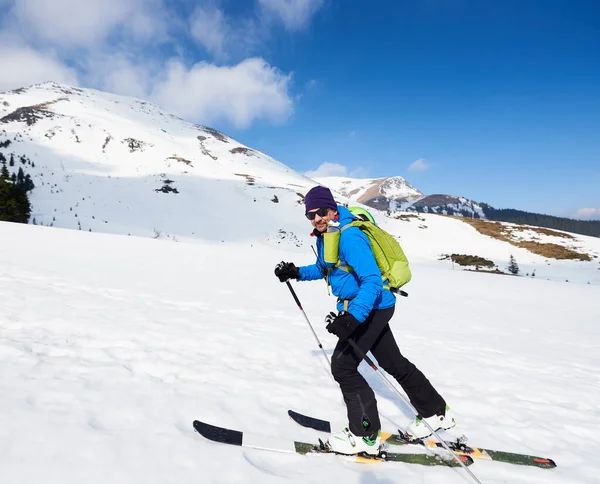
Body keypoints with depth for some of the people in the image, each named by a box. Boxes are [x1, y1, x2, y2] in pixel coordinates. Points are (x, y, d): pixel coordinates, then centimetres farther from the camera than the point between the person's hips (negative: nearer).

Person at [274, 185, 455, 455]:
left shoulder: (349, 236, -25)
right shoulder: (325, 235, 4)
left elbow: (372, 281, -31)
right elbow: (323, 269, 22)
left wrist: (351, 317, -42)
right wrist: (297, 273, 6)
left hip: (372, 307, -10)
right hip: (372, 308, 10)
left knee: (342, 366, -6)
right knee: (394, 363, 19)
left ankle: (365, 436, 9)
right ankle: (436, 413, 37)